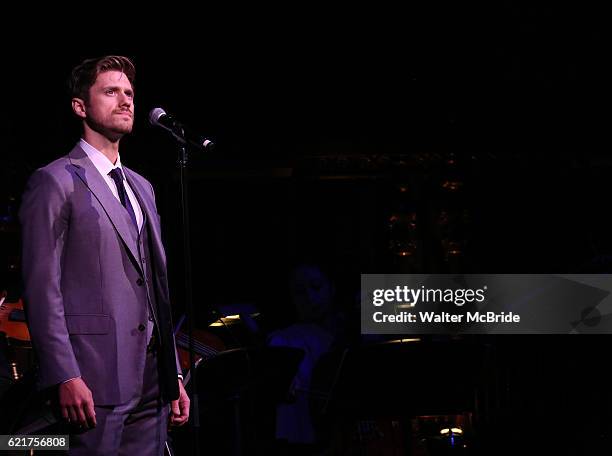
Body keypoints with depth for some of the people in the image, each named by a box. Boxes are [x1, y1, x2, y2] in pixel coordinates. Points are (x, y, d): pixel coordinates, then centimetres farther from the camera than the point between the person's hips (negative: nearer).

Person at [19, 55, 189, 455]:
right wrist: (65, 377, -17)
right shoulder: (54, 182, -3)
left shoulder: (141, 187, 20)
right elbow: (42, 288, -10)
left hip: (151, 381, 7)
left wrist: (174, 376, 15)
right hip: (94, 380, -7)